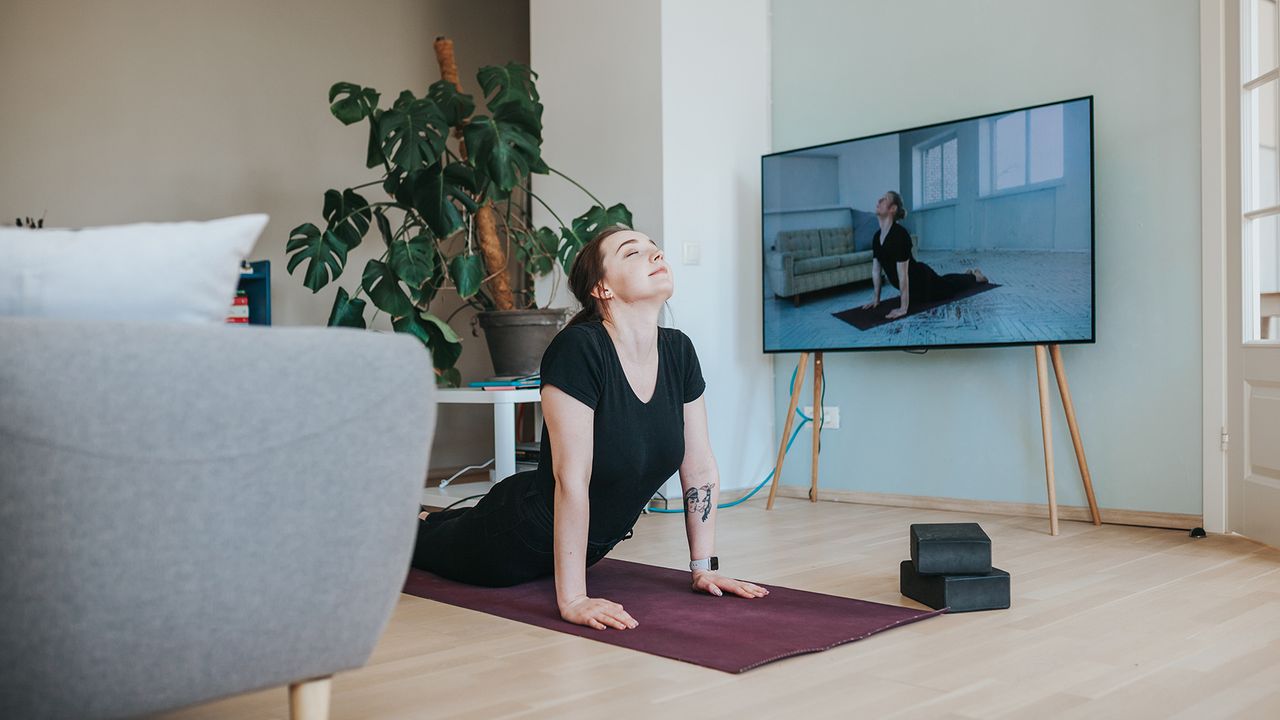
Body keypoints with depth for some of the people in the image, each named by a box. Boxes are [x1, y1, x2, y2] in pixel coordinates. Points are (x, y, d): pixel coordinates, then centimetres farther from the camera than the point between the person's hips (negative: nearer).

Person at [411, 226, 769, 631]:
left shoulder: (679, 352, -13)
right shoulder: (578, 349, -33)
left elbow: (700, 468, -5)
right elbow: (571, 479, -35)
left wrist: (703, 567, -4)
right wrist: (572, 600, -34)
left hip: (594, 543, 7)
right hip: (522, 535, -7)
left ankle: (430, 517, 65)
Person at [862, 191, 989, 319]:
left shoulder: (899, 234, -35)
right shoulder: (877, 237, -10)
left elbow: (902, 273, -36)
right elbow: (875, 269, -1)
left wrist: (903, 308, -35)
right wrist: (876, 298, 1)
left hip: (922, 280, -7)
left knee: (949, 287, 25)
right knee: (942, 283, 35)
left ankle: (975, 276, 53)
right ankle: (967, 273, 62)